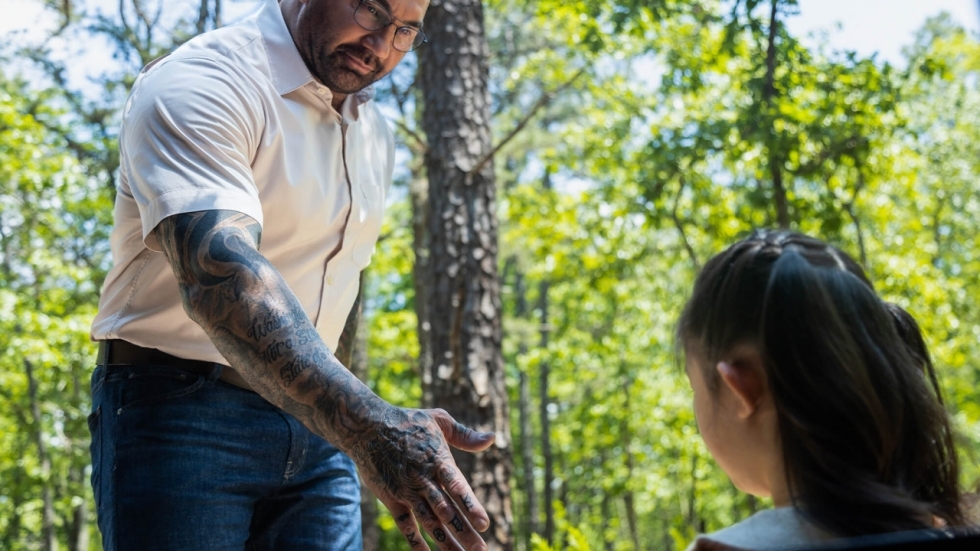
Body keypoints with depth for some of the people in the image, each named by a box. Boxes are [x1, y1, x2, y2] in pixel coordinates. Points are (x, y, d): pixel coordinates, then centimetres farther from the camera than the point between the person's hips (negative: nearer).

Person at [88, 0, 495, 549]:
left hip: (317, 422, 7)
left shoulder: (375, 134, 11)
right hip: (182, 418, -6)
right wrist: (370, 426, -45)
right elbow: (219, 273, -33)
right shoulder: (198, 85, -16)